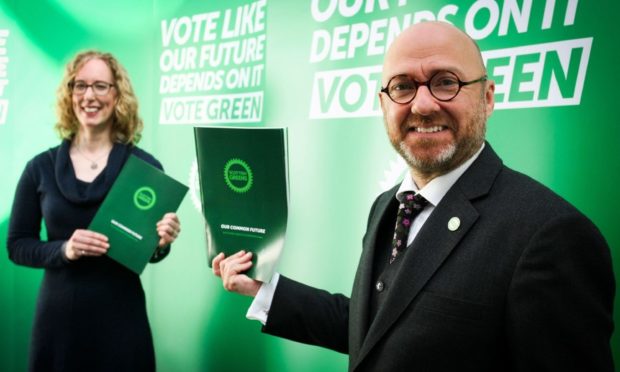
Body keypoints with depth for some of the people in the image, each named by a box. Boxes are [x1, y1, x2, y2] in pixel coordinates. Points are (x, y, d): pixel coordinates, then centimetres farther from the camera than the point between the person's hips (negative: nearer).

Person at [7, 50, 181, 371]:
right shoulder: (41, 167, 0)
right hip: (57, 318, 2)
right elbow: (17, 245, 3)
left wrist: (162, 244, -19)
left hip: (121, 317, -1)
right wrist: (63, 249, -15)